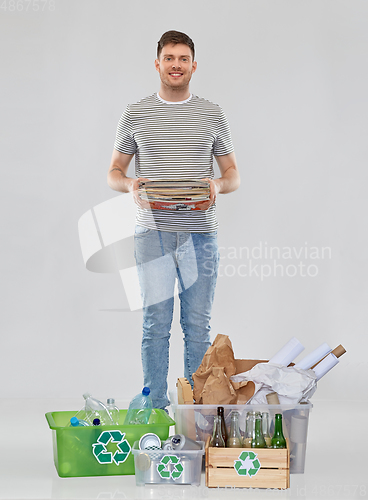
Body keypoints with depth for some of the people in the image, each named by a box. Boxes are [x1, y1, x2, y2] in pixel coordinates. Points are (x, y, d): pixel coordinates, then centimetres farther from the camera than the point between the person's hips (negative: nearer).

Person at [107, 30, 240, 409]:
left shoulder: (212, 115, 8)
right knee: (156, 325, 1)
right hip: (153, 233, -1)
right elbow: (114, 172, 10)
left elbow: (233, 173, 12)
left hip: (200, 235, 1)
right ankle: (156, 409, 12)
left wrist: (218, 185, -11)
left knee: (197, 326, 5)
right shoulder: (135, 115, 6)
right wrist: (130, 184, -13)